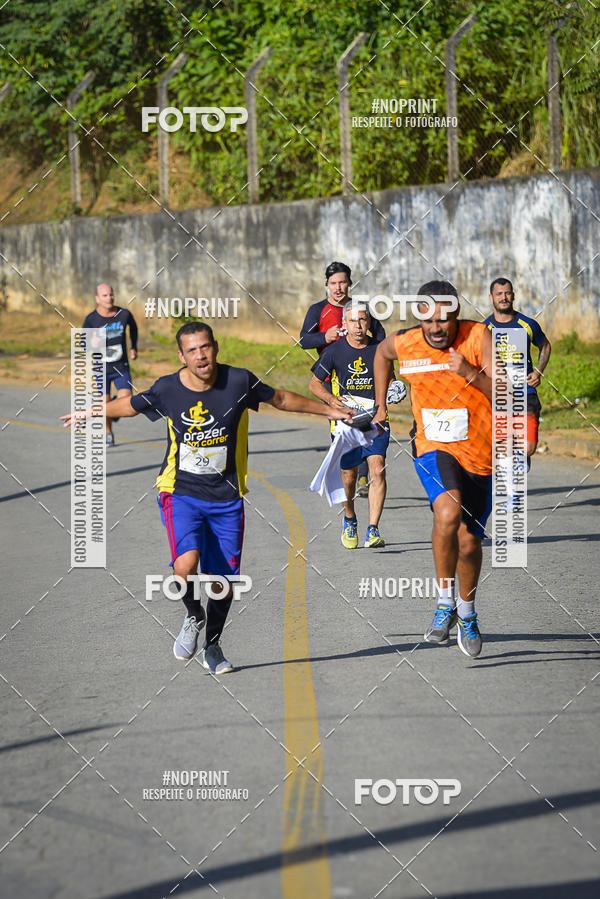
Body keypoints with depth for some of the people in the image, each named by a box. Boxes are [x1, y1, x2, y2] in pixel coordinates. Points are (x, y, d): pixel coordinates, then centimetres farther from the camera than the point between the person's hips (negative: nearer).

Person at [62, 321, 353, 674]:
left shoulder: (239, 381, -8)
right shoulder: (167, 390, -8)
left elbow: (280, 398, 10)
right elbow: (129, 405, 13)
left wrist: (327, 409, 19)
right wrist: (92, 413, 25)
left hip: (226, 498, 1)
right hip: (181, 492, -1)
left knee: (223, 583, 2)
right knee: (186, 565, -25)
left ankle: (213, 645, 31)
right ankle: (193, 616, 9)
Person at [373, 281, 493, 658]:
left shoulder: (479, 337, -15)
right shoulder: (404, 344, -7)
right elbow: (382, 353, 20)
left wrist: (471, 373, -32)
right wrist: (380, 405, 20)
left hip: (480, 453, 0)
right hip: (434, 447, 0)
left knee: (468, 541, 9)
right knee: (447, 512, -30)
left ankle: (467, 613, 37)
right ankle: (445, 602, -15)